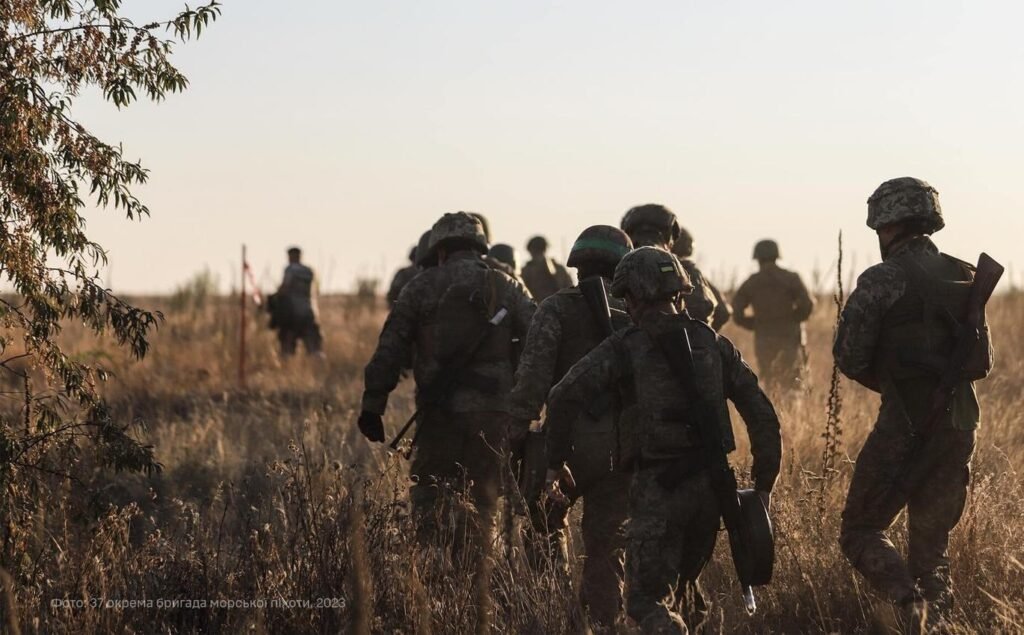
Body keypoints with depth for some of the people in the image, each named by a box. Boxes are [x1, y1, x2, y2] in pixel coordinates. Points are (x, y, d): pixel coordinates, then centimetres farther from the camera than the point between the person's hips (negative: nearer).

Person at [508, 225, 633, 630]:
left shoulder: (558, 310, -1)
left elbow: (533, 376, -13)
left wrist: (517, 435, -14)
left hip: (572, 440, -3)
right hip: (625, 446, 3)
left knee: (545, 524, 18)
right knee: (607, 545, 9)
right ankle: (604, 623, 6)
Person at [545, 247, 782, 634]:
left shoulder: (624, 348, -4)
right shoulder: (712, 343, 8)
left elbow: (564, 398, -14)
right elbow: (761, 413, 5)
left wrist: (555, 462, -2)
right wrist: (764, 484, 10)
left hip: (657, 486, -5)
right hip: (711, 484, 5)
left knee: (647, 598, -2)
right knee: (685, 581, 27)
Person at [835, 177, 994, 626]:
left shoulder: (883, 281, -9)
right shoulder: (964, 278, 9)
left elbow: (849, 358, -9)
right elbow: (983, 360, 14)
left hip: (906, 422, -6)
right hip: (959, 423, 6)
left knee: (861, 530, 4)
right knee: (932, 539, 17)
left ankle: (912, 605, -18)